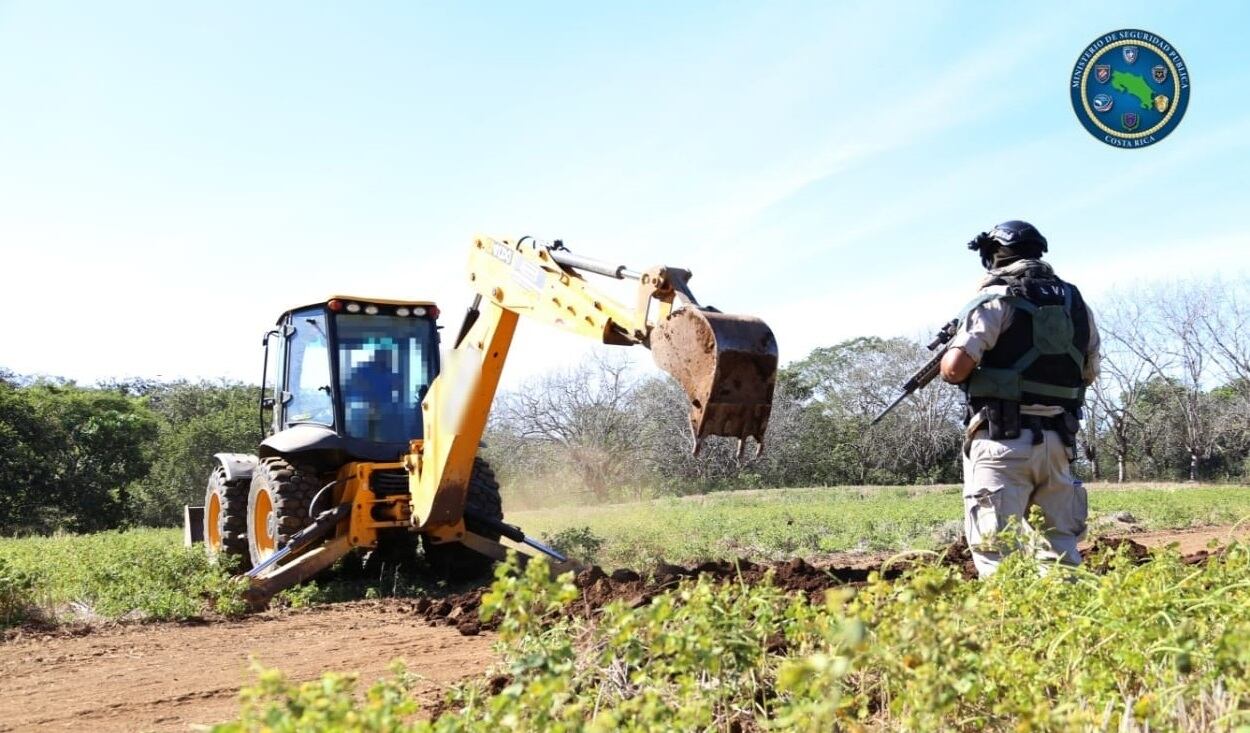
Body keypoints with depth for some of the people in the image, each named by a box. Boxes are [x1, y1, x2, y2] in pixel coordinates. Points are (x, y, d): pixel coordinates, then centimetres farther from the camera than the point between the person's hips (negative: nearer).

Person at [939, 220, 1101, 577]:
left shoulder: (995, 300, -7)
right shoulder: (1076, 303, 13)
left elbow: (955, 369, -15)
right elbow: (1089, 374, 22)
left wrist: (948, 353, 7)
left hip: (1003, 441, -6)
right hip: (1057, 442, 6)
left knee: (998, 552, -5)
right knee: (1060, 548, 15)